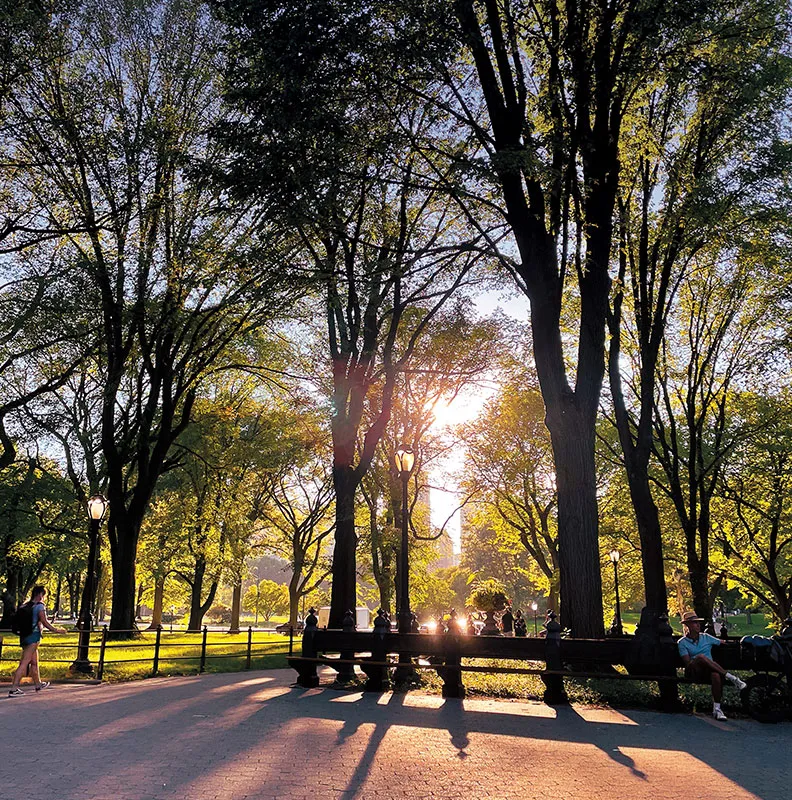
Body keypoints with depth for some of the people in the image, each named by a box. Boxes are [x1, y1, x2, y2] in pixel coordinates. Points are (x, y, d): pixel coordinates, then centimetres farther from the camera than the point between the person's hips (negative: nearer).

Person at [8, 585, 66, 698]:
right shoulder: (39, 606, -9)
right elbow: (45, 623, -11)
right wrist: (57, 630, 0)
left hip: (25, 636, 8)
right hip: (33, 636, -8)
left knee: (34, 662, 19)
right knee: (24, 663, -8)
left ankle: (38, 684, 32)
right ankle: (13, 689, -11)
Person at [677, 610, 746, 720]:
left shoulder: (706, 637, 19)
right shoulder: (682, 643, 8)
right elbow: (687, 662, -2)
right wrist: (696, 660, -19)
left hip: (708, 671, 3)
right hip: (693, 673, -3)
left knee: (716, 675, -36)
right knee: (701, 657, -36)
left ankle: (717, 708, -26)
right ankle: (731, 677, -31)